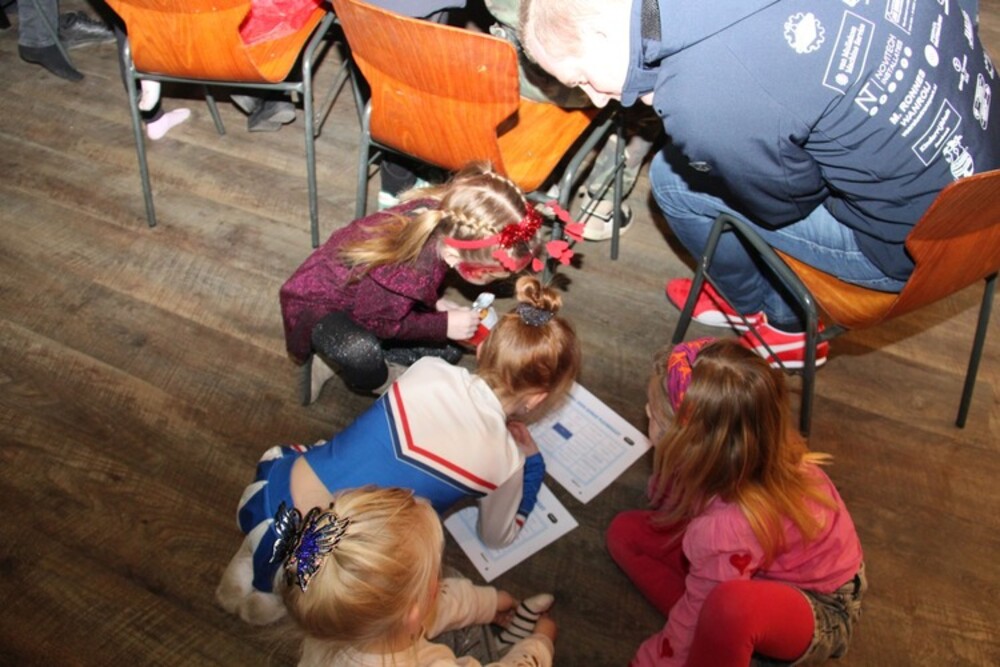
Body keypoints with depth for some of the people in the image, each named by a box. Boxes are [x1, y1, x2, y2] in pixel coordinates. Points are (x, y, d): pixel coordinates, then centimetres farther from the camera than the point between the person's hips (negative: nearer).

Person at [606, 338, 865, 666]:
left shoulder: (728, 529, -39)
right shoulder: (736, 447, -21)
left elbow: (686, 633, -23)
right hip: (775, 566, 7)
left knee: (730, 606, -43)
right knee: (626, 532, -2)